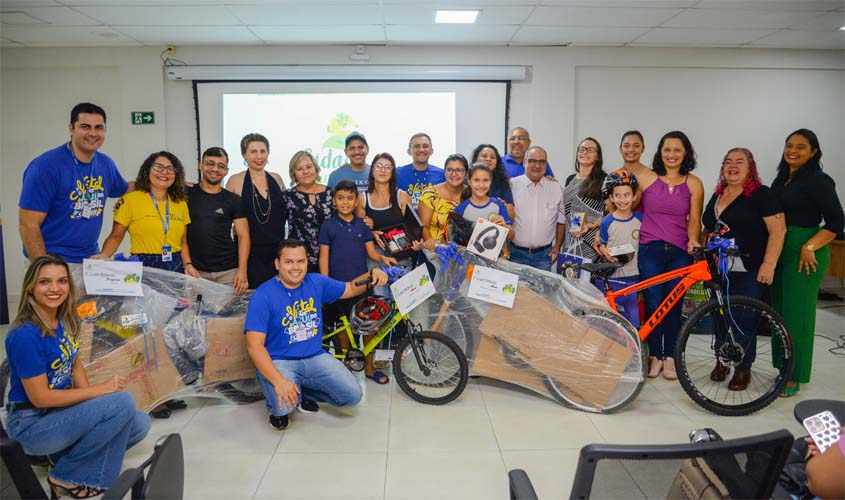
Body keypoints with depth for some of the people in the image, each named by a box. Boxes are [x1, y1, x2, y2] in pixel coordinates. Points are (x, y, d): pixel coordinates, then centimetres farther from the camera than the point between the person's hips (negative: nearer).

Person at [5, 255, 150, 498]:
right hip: (32, 423, -7)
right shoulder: (26, 335, -25)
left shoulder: (64, 320, -1)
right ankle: (65, 476, -3)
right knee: (123, 403, -23)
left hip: (60, 407, 7)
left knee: (140, 424, -1)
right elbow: (39, 397, -23)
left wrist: (91, 404, -3)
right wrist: (101, 389, -19)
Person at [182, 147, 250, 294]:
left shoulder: (233, 200, 8)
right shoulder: (187, 195, 6)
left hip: (229, 271, 1)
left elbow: (243, 236, 3)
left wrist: (242, 270, -9)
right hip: (197, 271, 0)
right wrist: (187, 264, -7)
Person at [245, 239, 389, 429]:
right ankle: (278, 407, 7)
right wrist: (279, 381, -32)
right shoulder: (263, 296, -15)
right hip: (279, 361, -4)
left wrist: (372, 275, -6)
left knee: (353, 395, -12)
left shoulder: (316, 282, 1)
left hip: (315, 357, 5)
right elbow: (254, 345, -20)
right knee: (285, 405, -32)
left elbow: (350, 289, 16)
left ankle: (305, 392, 15)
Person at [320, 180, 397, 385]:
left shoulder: (362, 224, 5)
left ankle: (369, 367, 17)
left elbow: (371, 251, 4)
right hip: (339, 283, -2)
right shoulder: (328, 226, -2)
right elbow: (324, 257, -1)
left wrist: (383, 258, -17)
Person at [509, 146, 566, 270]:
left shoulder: (556, 189, 6)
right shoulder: (512, 185, -2)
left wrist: (557, 246, 7)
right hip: (517, 253, -1)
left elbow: (561, 220, 12)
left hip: (544, 255, 2)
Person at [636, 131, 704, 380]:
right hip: (650, 250, -1)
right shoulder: (646, 178, 2)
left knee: (674, 306, 5)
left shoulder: (693, 184, 5)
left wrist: (693, 239, -13)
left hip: (680, 252, 1)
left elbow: (694, 219, 6)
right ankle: (655, 356, 13)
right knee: (653, 304, -3)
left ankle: (670, 356, 20)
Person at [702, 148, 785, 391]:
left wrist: (768, 265, -19)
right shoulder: (717, 196, 14)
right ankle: (722, 361, 25)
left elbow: (778, 230, -13)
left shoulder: (761, 195, -6)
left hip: (748, 271, -5)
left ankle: (743, 368, 15)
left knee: (744, 320, 0)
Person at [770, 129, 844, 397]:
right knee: (778, 311, 11)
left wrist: (809, 247, -21)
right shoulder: (781, 180, 13)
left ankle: (794, 377, 7)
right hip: (779, 251, 7)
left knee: (797, 312, -4)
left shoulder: (818, 181, -9)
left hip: (804, 254, -7)